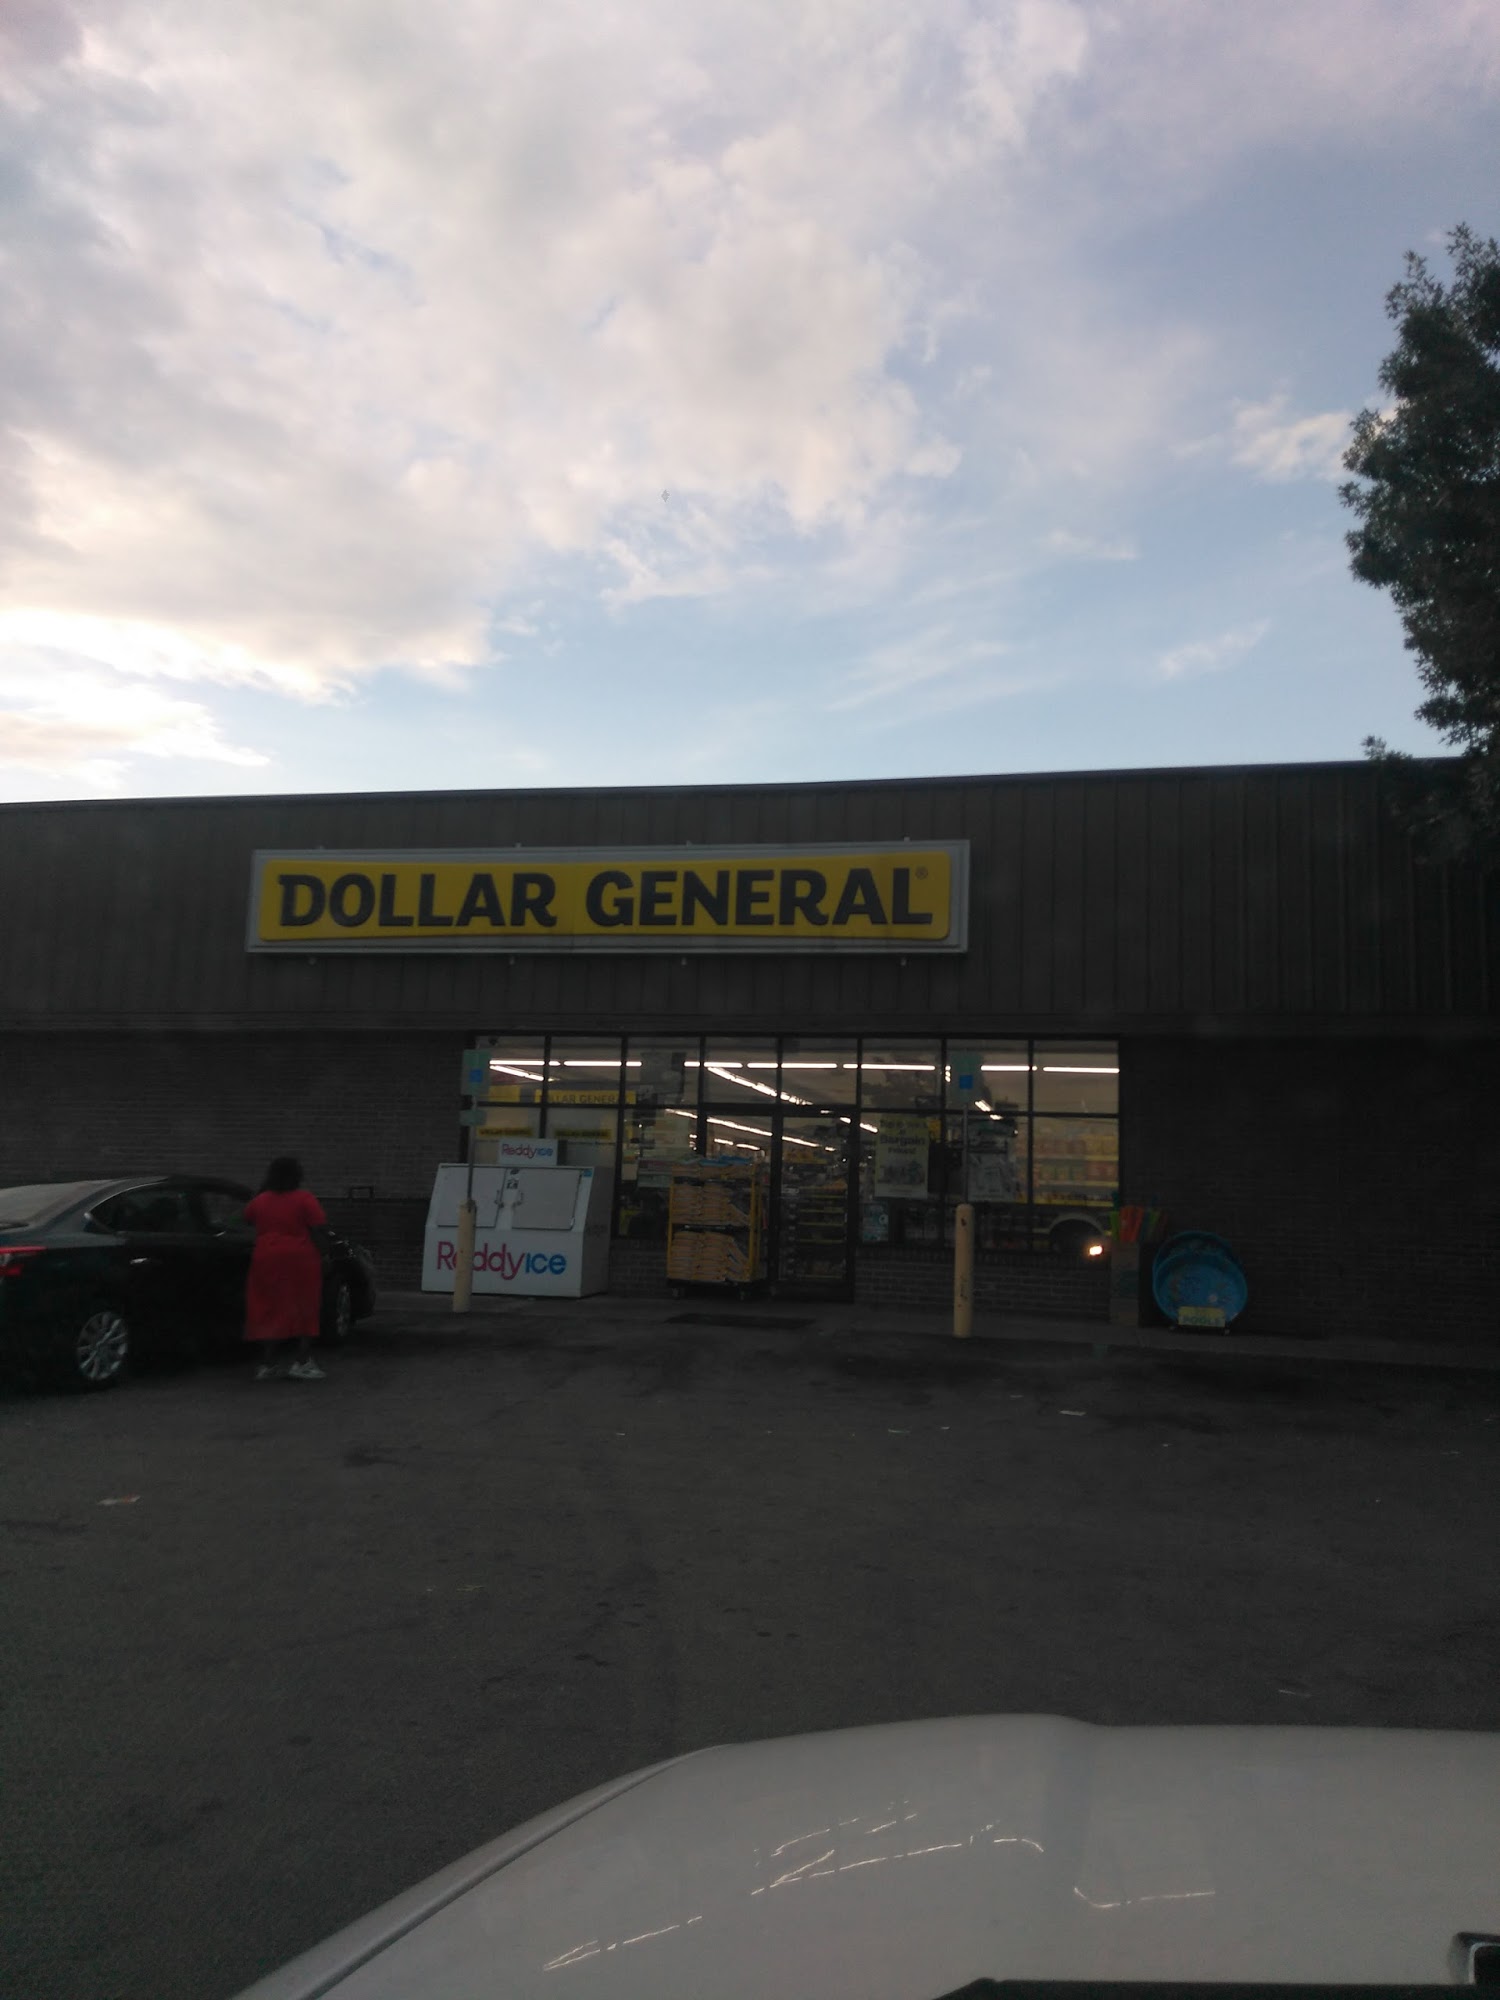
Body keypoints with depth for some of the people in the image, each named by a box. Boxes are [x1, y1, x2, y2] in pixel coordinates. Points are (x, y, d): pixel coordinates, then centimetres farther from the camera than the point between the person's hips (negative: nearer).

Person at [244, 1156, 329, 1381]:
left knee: (268, 1312, 8)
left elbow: (247, 1217, 26)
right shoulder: (305, 1200, -5)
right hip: (300, 1261, -3)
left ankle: (267, 1363, 8)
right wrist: (318, 1256, 0)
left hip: (266, 1261, 4)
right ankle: (301, 1362, -1)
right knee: (304, 1311, 5)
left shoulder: (260, 1200, 7)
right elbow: (318, 1229, -11)